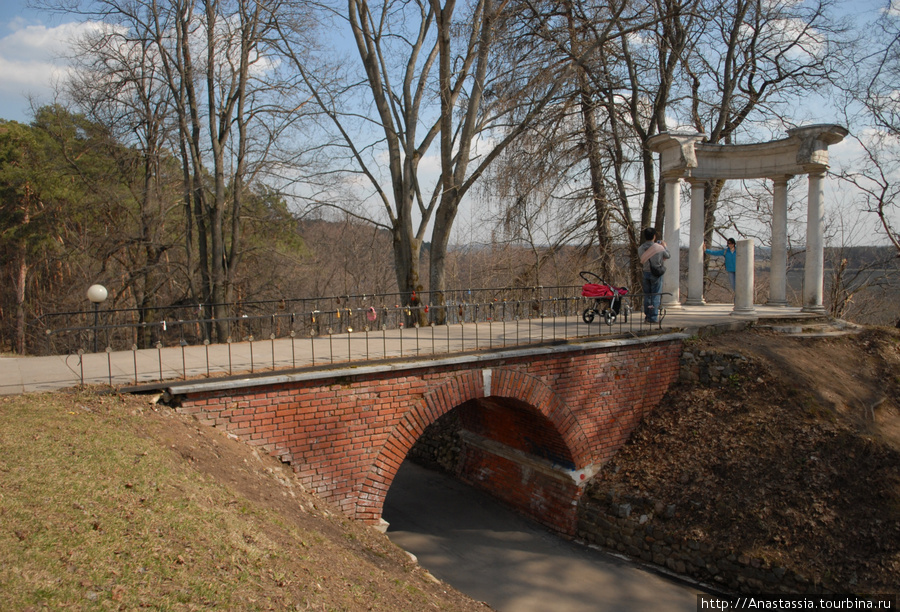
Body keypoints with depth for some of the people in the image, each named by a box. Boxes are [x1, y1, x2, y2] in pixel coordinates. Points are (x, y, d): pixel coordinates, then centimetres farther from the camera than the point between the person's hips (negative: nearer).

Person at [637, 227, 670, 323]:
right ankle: (654, 317, 1)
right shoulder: (659, 248, -12)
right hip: (656, 274, -4)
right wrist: (664, 246, 22)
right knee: (655, 296, 1)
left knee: (646, 296, 12)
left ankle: (647, 316, 15)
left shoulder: (640, 248, -1)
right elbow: (668, 256, 4)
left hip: (645, 273, 4)